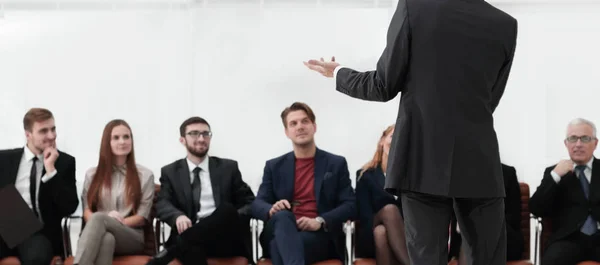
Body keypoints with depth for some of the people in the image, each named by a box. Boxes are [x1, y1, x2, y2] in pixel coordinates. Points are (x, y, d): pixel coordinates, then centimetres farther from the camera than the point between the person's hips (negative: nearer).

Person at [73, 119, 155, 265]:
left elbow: (142, 217, 5)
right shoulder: (92, 174, 18)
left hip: (132, 238, -1)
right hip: (100, 235, 1)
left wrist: (105, 221, -12)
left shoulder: (145, 175, 11)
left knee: (98, 218, -36)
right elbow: (87, 212, 11)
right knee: (106, 238, -40)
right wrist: (105, 223, -15)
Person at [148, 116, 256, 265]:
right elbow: (163, 204, 3)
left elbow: (249, 202, 15)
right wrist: (178, 216, -23)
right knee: (190, 245, -40)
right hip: (191, 236, -1)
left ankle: (172, 252, -34)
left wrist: (235, 219, -11)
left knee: (227, 209, -35)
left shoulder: (228, 167, 19)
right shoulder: (170, 172, 18)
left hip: (226, 239, 2)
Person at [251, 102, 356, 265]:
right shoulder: (274, 166, 17)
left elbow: (350, 206, 5)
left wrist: (320, 221, -15)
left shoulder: (336, 163, 12)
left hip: (319, 236, -2)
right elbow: (257, 205, 10)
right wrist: (272, 209, -17)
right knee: (282, 216, -38)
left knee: (280, 248, -36)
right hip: (281, 233, 2)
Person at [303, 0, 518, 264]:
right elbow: (488, 99, 11)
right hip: (479, 163, 2)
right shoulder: (506, 25, 3)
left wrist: (338, 73, 17)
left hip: (424, 159, -1)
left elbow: (384, 86, -2)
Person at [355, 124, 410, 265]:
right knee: (389, 209, -32)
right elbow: (364, 214, -3)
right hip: (372, 236, -1)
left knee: (383, 232, -33)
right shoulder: (366, 175, 7)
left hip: (406, 235, 1)